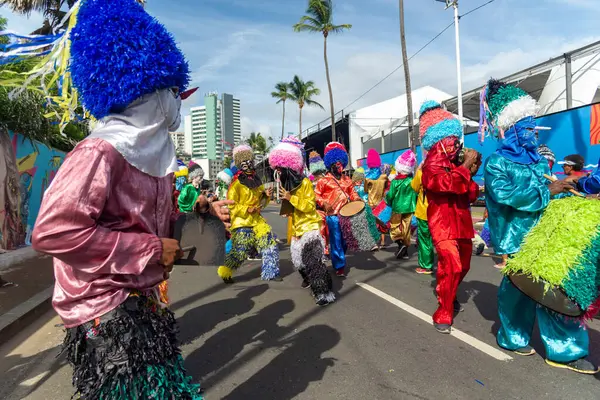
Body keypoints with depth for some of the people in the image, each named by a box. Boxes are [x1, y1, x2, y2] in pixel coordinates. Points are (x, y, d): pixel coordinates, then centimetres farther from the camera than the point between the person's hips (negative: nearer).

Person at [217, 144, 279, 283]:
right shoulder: (236, 184, -11)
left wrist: (266, 195, -2)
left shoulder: (256, 181, 12)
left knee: (270, 243, 4)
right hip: (242, 222, -7)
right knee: (239, 252, -6)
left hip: (257, 220, 7)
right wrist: (247, 209, -23)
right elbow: (231, 205, -14)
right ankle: (224, 272, 17)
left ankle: (270, 273, 16)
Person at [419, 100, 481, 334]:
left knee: (463, 266, 20)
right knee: (451, 266, -22)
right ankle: (443, 315, -10)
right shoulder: (432, 165, -11)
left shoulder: (455, 163, 13)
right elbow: (451, 183, -31)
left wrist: (471, 174, 0)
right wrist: (466, 166, -16)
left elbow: (469, 195, 14)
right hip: (443, 224, -9)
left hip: (461, 222, 9)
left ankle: (448, 296, 46)